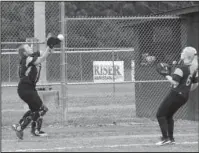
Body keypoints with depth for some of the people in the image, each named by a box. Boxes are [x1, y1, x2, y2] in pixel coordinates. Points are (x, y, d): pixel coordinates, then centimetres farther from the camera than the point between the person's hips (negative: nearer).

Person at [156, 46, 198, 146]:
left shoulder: (181, 67, -17)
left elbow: (175, 82, -21)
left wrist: (167, 76, -6)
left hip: (176, 95, -9)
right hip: (185, 97, 9)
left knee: (160, 114, -2)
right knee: (169, 115, 22)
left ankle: (165, 138, -10)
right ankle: (171, 138, 19)